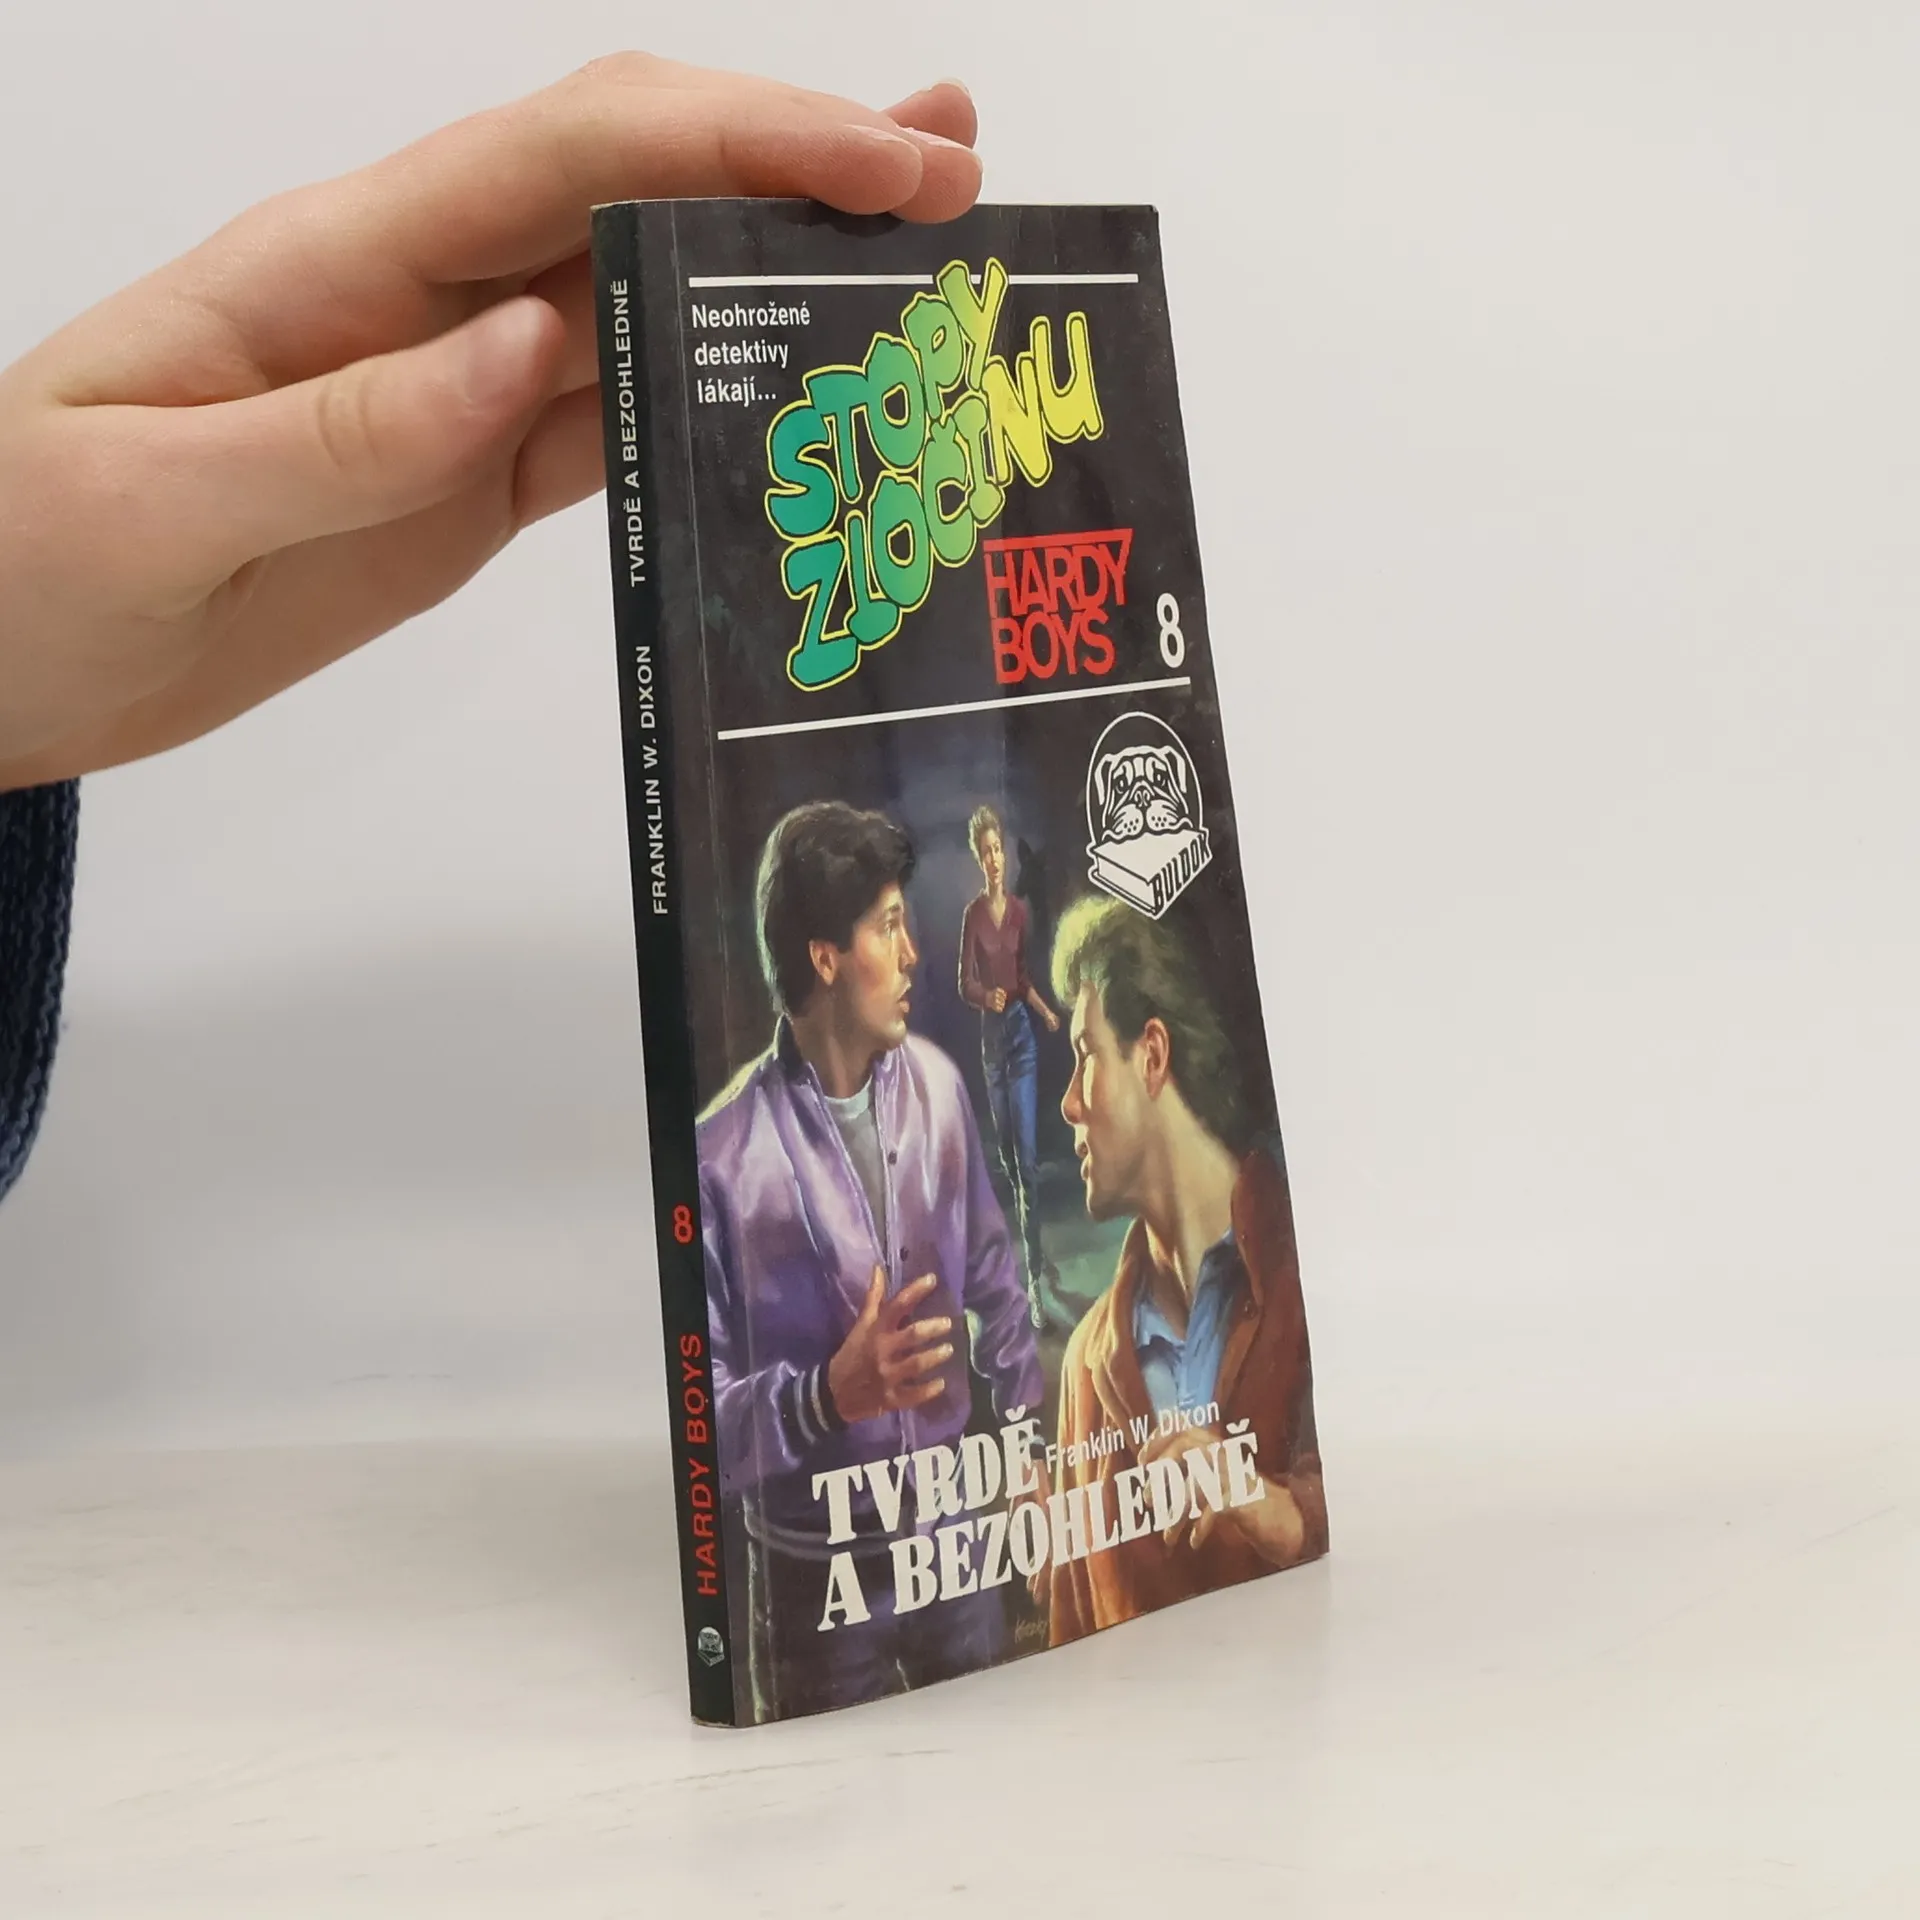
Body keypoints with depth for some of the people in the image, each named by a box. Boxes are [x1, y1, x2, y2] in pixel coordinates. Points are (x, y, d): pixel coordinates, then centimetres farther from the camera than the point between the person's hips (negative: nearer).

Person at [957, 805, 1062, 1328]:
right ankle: (1035, 1252, 27)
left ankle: (1034, 1277, -7)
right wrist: (987, 996, -25)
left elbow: (1025, 976, 5)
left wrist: (1047, 1011, -11)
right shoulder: (973, 913, -1)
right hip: (990, 1035, 1)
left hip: (1022, 1032, -1)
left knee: (1027, 1155, -7)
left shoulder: (1021, 909, 0)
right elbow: (964, 983, -4)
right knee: (1008, 1155, 11)